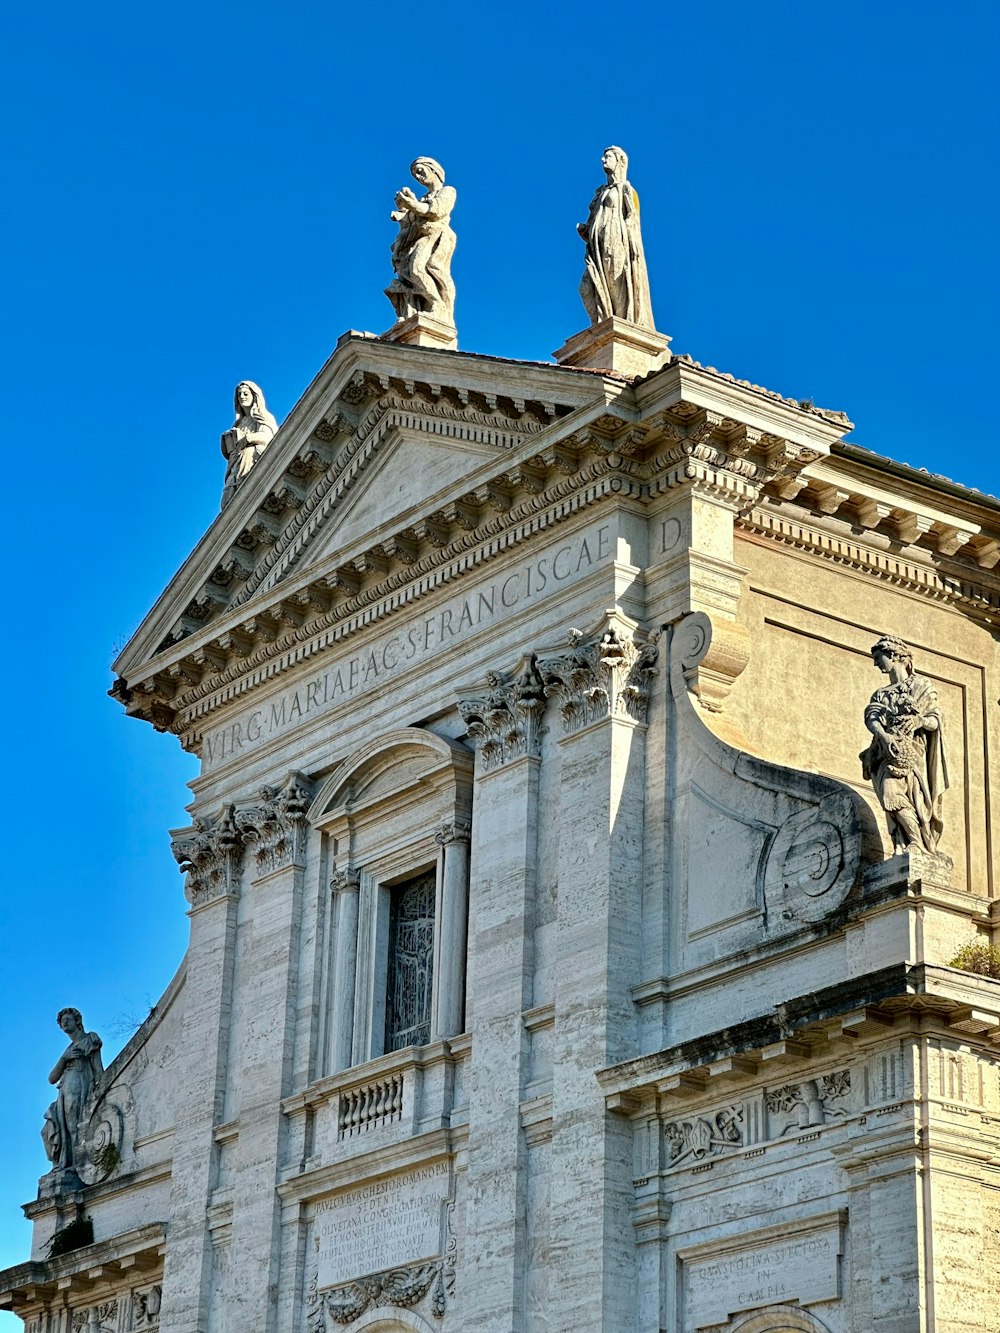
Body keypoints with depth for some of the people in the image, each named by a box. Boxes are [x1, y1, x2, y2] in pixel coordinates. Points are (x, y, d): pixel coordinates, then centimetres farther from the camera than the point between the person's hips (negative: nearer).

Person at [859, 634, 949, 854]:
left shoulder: (921, 686, 16)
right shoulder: (880, 694, 27)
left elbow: (935, 721, 8)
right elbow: (871, 718, 7)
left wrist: (920, 721, -16)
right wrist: (883, 735, -16)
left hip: (912, 751, -3)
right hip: (888, 751, 3)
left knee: (915, 798, -21)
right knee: (891, 791, -20)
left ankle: (918, 844, -22)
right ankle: (915, 841, -25)